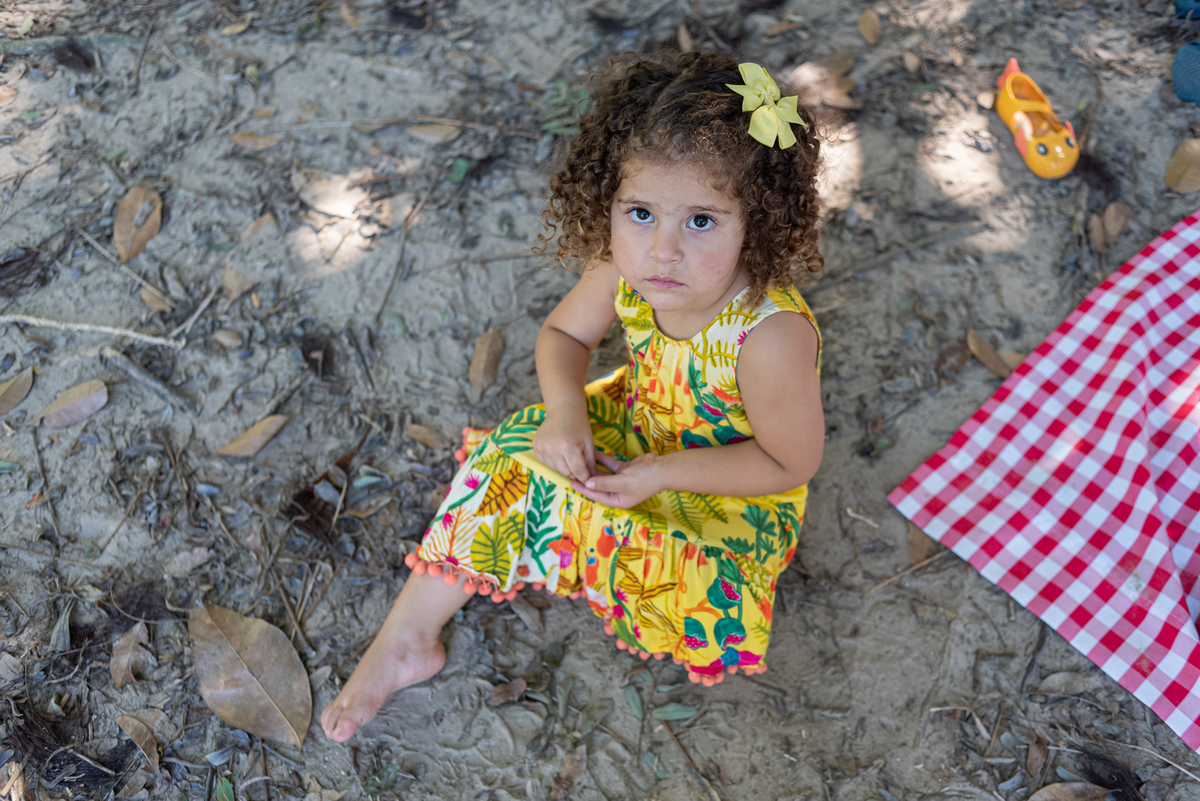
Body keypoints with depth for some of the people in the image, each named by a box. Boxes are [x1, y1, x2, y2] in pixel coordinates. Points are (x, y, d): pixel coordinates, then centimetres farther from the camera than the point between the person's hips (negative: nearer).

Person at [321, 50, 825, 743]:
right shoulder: (629, 270, -22)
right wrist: (565, 408, -24)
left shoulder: (771, 337, -38)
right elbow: (564, 334, -2)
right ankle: (406, 641, 6)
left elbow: (791, 462, -23)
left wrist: (662, 472, -29)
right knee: (516, 457, -5)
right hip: (639, 425, 5)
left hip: (737, 490, -4)